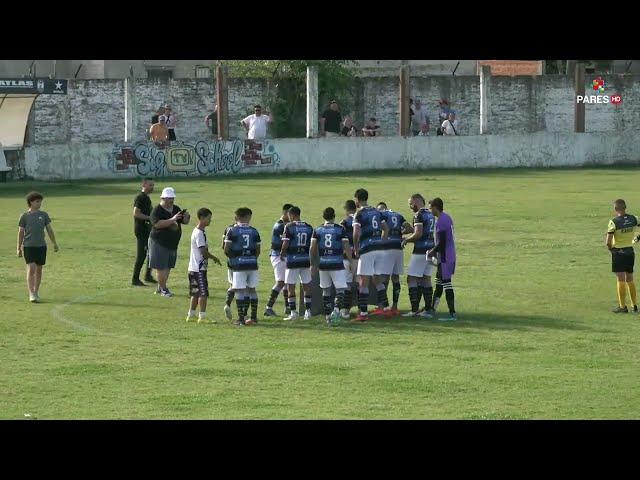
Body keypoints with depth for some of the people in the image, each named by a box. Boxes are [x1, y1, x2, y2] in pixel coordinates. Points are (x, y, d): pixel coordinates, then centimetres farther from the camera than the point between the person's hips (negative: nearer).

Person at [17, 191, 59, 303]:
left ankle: (36, 292, 22)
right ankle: (31, 294, -13)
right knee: (31, 269, -12)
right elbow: (21, 232, 3)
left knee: (39, 269, 9)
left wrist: (55, 243, 11)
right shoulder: (24, 216, 1)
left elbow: (49, 230, 13)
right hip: (28, 246, -3)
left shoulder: (44, 215, 8)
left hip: (41, 246, 3)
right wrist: (19, 248, 1)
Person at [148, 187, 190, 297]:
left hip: (173, 243, 7)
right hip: (159, 243, -7)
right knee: (161, 267, -4)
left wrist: (186, 217, -9)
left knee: (168, 267, 10)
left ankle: (160, 288, 20)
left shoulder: (176, 209, 11)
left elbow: (185, 222, 14)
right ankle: (163, 289, 3)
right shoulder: (157, 210, -11)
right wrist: (172, 220, -32)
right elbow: (157, 224, -26)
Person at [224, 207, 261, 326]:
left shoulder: (232, 231, -4)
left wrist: (231, 257, 11)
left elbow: (226, 249, -7)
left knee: (239, 290, -1)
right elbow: (258, 250, 8)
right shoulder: (254, 231, 6)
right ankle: (253, 317, 16)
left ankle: (241, 318, -3)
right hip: (252, 263, 4)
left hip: (239, 264, -4)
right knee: (252, 289, 13)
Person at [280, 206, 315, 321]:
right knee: (306, 286, 11)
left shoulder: (289, 226, -7)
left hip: (292, 260, -4)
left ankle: (293, 312, 0)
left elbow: (285, 244, -12)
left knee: (290, 287, 2)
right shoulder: (309, 227, 8)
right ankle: (308, 311, 10)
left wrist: (282, 254, 6)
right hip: (306, 260, 4)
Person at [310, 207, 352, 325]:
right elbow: (346, 248, -4)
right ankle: (336, 309, -25)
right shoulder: (340, 229, -2)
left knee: (326, 290, 14)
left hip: (323, 263, 3)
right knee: (340, 289, 0)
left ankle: (327, 315, 15)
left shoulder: (317, 230, 5)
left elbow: (313, 248, 3)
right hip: (337, 264, -3)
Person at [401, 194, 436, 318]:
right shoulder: (431, 215, 15)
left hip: (421, 251, -9)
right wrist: (410, 239, 18)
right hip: (431, 250, 9)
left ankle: (414, 310, -7)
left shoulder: (419, 215, -12)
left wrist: (406, 240, -5)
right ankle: (428, 309, 12)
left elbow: (418, 234, -21)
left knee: (412, 279, -3)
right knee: (426, 278, 13)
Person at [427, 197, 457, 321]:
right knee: (439, 282, 17)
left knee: (446, 283, -7)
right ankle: (432, 309, 25)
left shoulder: (440, 222, -18)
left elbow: (441, 243, -21)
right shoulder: (448, 218, 13)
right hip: (451, 256, 10)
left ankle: (452, 314, -6)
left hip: (444, 257, -10)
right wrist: (434, 250, 19)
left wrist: (432, 252, -6)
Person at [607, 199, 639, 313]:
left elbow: (608, 242, -19)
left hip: (618, 253, -5)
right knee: (630, 280, 14)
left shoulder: (614, 222, -16)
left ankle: (622, 306, -1)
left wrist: (611, 248, 0)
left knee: (620, 280, -2)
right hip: (630, 251, 5)